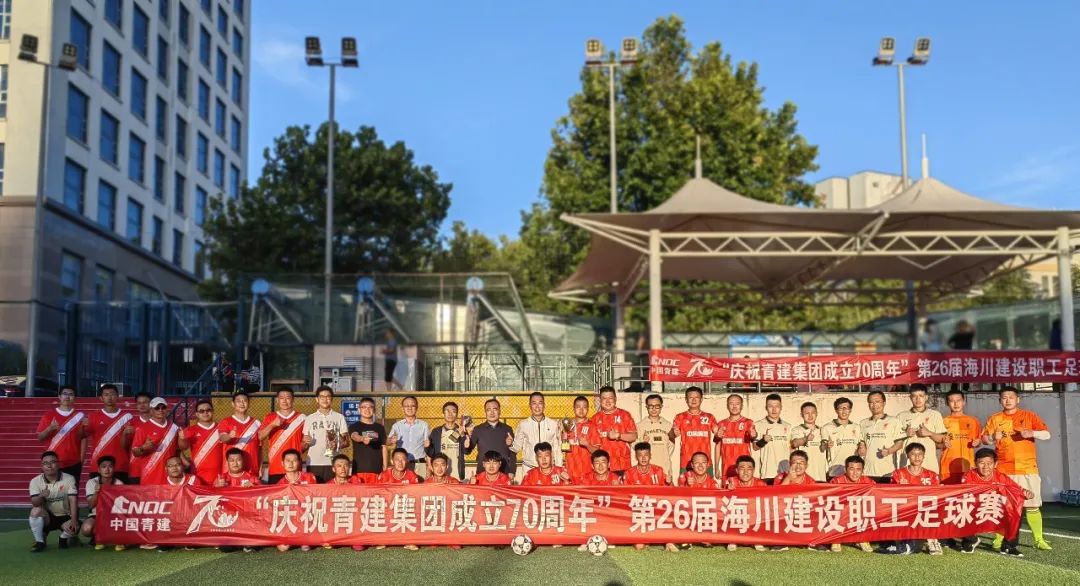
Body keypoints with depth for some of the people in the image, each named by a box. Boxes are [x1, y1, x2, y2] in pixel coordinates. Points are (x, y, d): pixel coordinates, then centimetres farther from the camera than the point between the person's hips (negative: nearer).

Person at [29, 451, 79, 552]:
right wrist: (41, 496, -42)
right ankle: (39, 541, -11)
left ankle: (64, 538, 7)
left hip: (65, 517, -1)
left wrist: (74, 520, -30)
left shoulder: (69, 479, -10)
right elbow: (35, 503, -18)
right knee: (36, 510, -31)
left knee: (74, 527, -32)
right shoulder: (35, 481, -7)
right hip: (47, 517, 1)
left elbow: (73, 501, -17)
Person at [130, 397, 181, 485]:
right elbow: (135, 452, -3)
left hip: (169, 474, 4)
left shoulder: (174, 428, 11)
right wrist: (143, 448, -21)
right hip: (150, 474, -3)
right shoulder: (143, 428, -1)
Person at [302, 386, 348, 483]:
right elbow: (303, 445, 15)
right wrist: (306, 443, -8)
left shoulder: (339, 417, 11)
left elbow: (346, 441, 9)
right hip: (313, 463, 1)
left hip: (334, 463, -1)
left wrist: (337, 445, -11)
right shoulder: (309, 418, 14)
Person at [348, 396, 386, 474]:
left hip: (376, 469, 2)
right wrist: (363, 438, -42)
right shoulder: (354, 427, 3)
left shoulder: (380, 428, 12)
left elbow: (383, 448, 11)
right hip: (359, 468, -2)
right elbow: (354, 436, -19)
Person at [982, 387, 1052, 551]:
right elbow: (984, 439, 7)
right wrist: (992, 437, -15)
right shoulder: (995, 419, 11)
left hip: (1027, 468, -1)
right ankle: (999, 539, 3)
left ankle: (1039, 540, 5)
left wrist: (1032, 433, -19)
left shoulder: (1029, 416, 7)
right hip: (1003, 470, 1)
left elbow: (1047, 435, 1)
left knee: (1032, 505, -1)